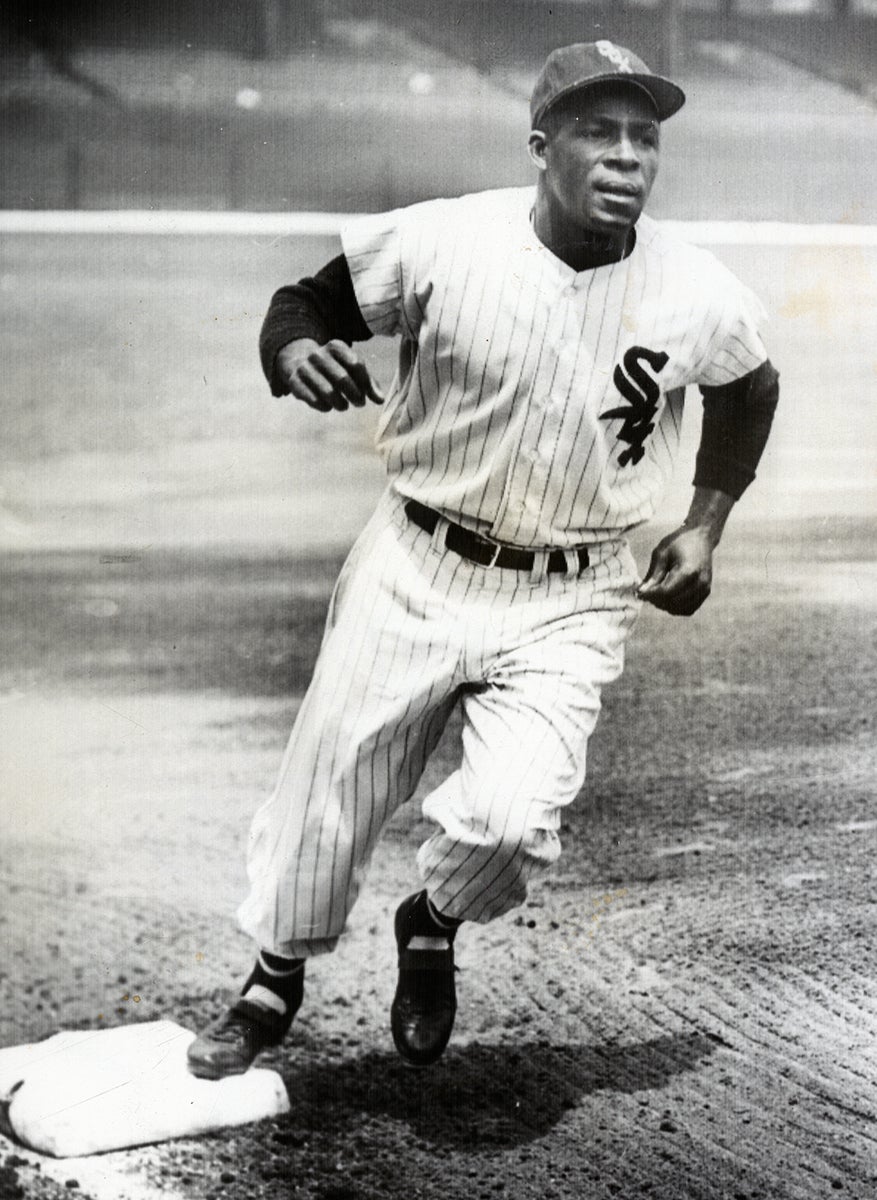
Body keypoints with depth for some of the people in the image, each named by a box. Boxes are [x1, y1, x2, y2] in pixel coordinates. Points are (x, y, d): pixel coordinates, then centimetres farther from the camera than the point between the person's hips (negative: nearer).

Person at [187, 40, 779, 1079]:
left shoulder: (698, 297, -9)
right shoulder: (440, 243, -15)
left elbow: (749, 390, 13)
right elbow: (304, 302, -3)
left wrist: (705, 522, 8)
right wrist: (295, 352, -26)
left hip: (567, 607, 0)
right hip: (414, 573, 0)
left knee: (508, 818, -18)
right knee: (326, 789, 8)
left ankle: (431, 929, 18)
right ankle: (274, 982, 37)